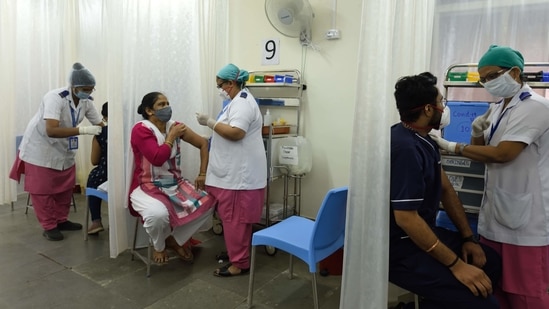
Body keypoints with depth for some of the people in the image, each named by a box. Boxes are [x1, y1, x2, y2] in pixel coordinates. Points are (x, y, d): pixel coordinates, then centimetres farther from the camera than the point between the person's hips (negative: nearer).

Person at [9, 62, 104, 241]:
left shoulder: (86, 102, -12)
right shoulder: (55, 98, -31)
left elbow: (100, 125, -4)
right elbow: (51, 131, -41)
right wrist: (83, 130, -47)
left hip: (64, 150, 7)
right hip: (40, 148, -7)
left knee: (65, 187, 13)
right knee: (42, 189, 1)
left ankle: (61, 220, 28)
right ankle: (49, 227, 13)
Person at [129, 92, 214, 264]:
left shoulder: (175, 126, 2)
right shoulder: (140, 130, -14)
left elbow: (203, 144, 9)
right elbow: (158, 158, -27)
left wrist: (203, 174, 3)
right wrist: (171, 137, -13)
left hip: (175, 184, 6)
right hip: (147, 187, -6)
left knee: (207, 204, -12)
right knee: (158, 214, -37)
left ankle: (175, 240, 9)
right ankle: (159, 247, 1)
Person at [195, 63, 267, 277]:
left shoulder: (241, 103, -16)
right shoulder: (240, 100, 18)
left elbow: (236, 132, -28)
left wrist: (210, 122, -21)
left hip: (240, 173, -11)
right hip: (235, 171, 11)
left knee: (234, 218, -5)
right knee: (233, 216, 18)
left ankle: (240, 263, 4)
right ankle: (235, 251, 30)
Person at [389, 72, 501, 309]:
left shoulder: (423, 139, 5)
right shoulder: (406, 148, -26)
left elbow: (445, 189, 13)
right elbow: (406, 219, -28)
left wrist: (468, 237, 8)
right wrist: (456, 265, -21)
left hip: (420, 233, 10)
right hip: (399, 248, -10)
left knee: (490, 262, 17)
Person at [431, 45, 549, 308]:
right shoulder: (497, 109, 13)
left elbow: (502, 154, -22)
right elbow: (484, 154, 16)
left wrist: (454, 147, -15)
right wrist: (477, 135, -4)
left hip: (526, 220, -8)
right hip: (495, 215, 8)